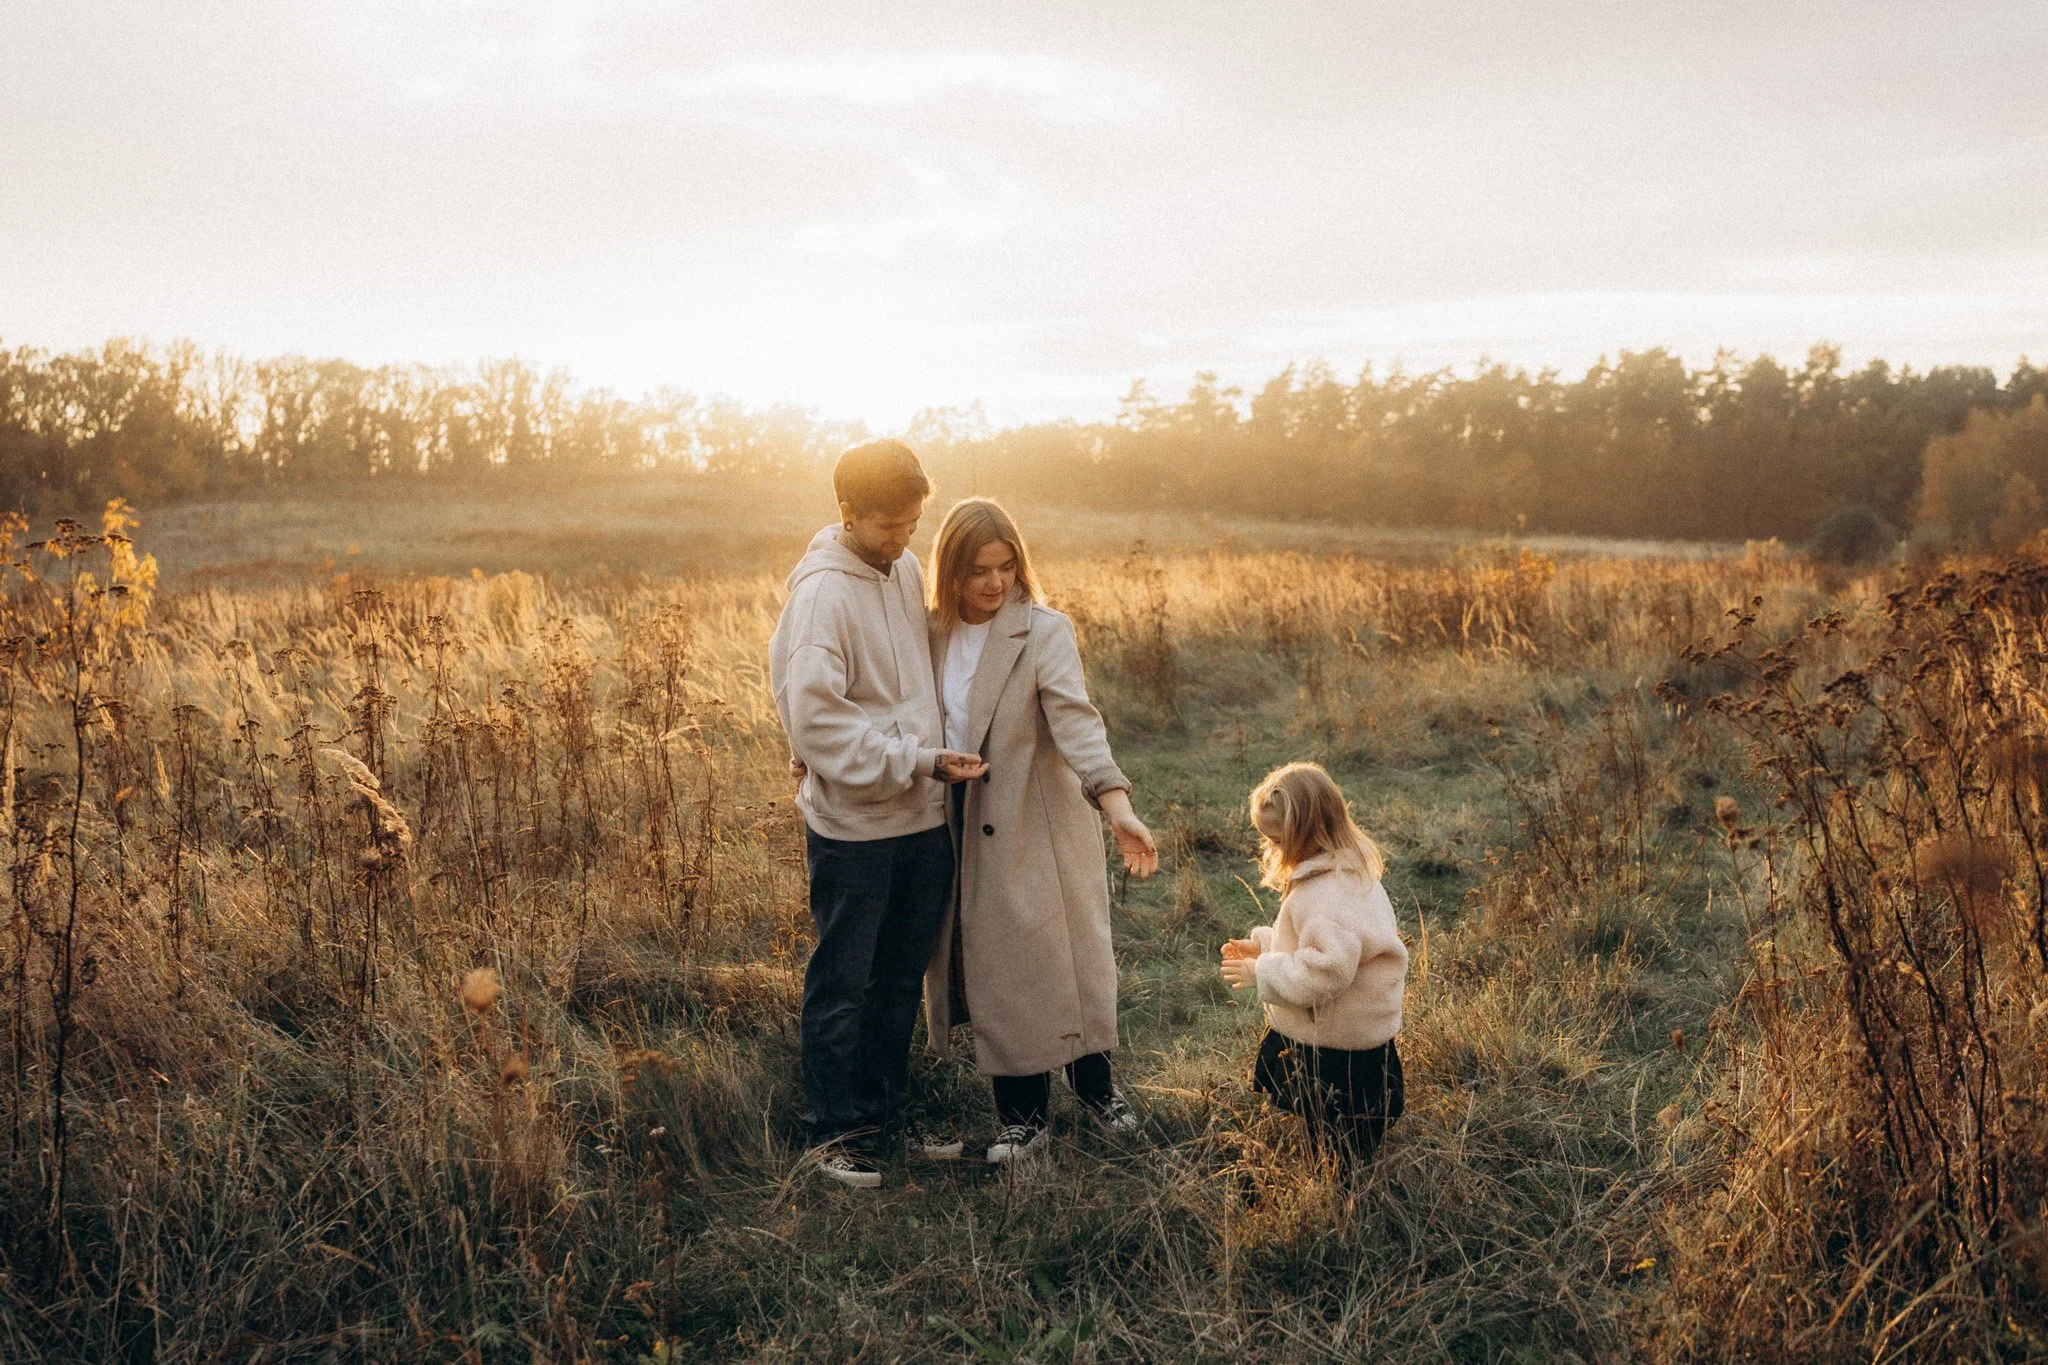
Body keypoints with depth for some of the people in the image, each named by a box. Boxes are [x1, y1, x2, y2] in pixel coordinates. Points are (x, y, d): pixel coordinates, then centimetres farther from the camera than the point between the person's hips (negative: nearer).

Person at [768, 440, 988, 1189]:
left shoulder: (906, 569, 6)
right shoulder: (821, 593, -17)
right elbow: (813, 719, -21)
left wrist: (938, 756, 9)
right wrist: (917, 759, -21)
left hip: (923, 818, 7)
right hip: (853, 826, -7)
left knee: (902, 978, 17)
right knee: (842, 984, 7)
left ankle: (885, 1110, 33)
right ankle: (836, 1127, 22)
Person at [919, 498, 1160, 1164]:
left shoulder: (1044, 632, -13)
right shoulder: (934, 634, 2)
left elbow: (1075, 718, -25)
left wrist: (1117, 805, -38)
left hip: (1037, 825, -4)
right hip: (964, 825, 4)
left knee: (1064, 958, 8)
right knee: (993, 969, 9)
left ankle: (1094, 1081, 33)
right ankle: (1023, 1113, 24)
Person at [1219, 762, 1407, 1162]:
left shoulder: (1328, 895, -30)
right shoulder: (1349, 870, 5)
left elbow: (1325, 971, -34)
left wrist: (1260, 972, -22)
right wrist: (1262, 943, 6)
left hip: (1332, 1051, -10)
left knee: (1337, 1152, 4)